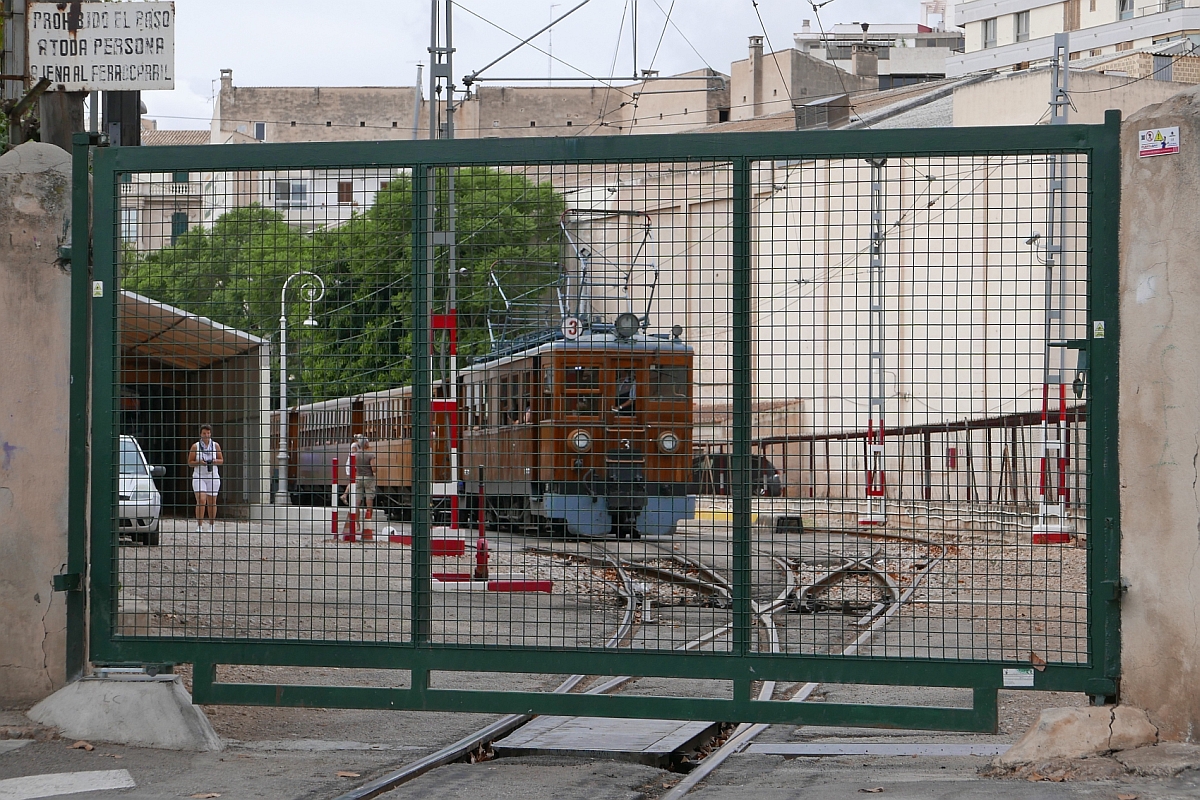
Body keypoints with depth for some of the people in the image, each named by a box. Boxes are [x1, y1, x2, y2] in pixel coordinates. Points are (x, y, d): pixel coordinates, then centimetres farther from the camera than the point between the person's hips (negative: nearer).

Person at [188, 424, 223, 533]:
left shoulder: (216, 446, 7)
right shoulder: (195, 446, 2)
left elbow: (221, 460, 12)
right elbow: (190, 462, 4)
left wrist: (215, 461, -9)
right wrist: (199, 462, -14)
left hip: (213, 477, 2)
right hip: (199, 476, -2)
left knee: (212, 502, 4)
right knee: (201, 501, -14)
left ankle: (211, 526, 16)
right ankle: (199, 526, -13)